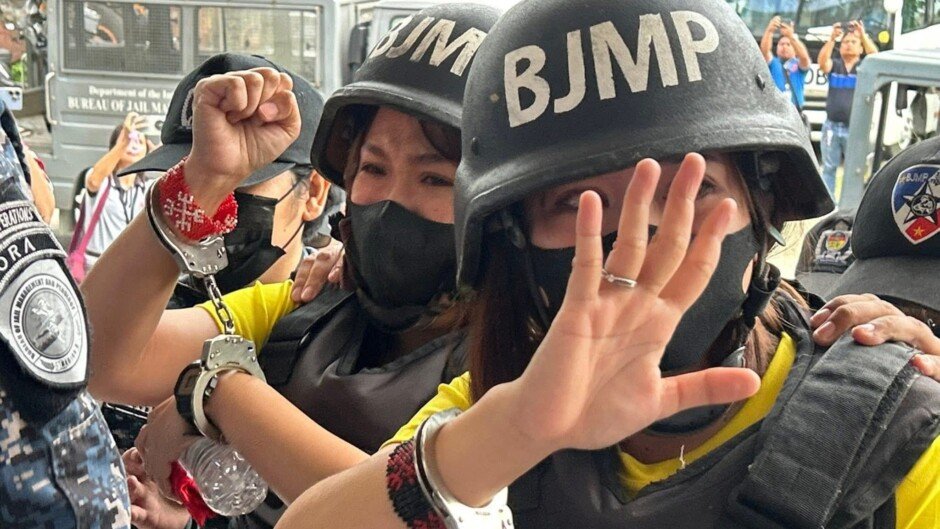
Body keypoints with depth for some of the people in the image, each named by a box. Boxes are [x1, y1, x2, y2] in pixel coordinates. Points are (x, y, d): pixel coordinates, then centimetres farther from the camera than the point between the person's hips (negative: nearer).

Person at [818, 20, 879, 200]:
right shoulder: (834, 65, 9)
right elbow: (822, 61, -12)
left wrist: (863, 35, -27)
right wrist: (832, 38, -26)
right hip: (832, 126, 1)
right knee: (828, 168, 6)